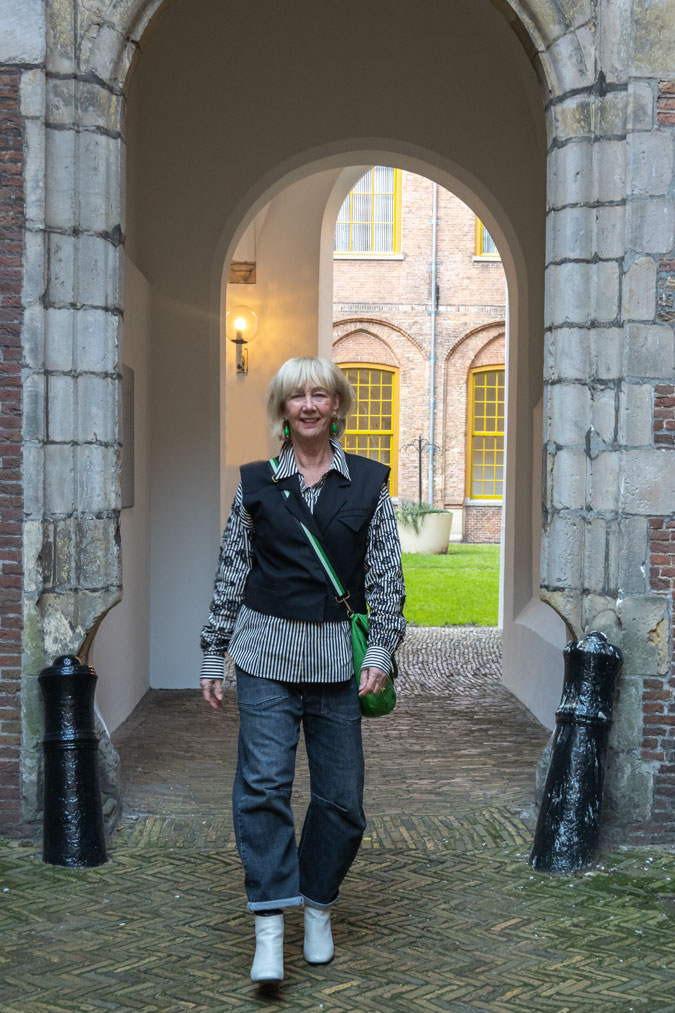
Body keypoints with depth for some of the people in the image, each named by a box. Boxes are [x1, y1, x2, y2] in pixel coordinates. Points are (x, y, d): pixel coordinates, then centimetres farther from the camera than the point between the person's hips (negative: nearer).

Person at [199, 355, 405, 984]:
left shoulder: (368, 482, 6)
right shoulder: (256, 483, 6)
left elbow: (386, 574, 5)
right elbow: (231, 573, 9)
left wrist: (380, 650, -5)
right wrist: (213, 655, 8)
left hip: (338, 658, 1)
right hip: (266, 655, 0)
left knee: (341, 795, 5)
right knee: (263, 783, -10)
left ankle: (318, 907, 25)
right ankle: (269, 927, -5)